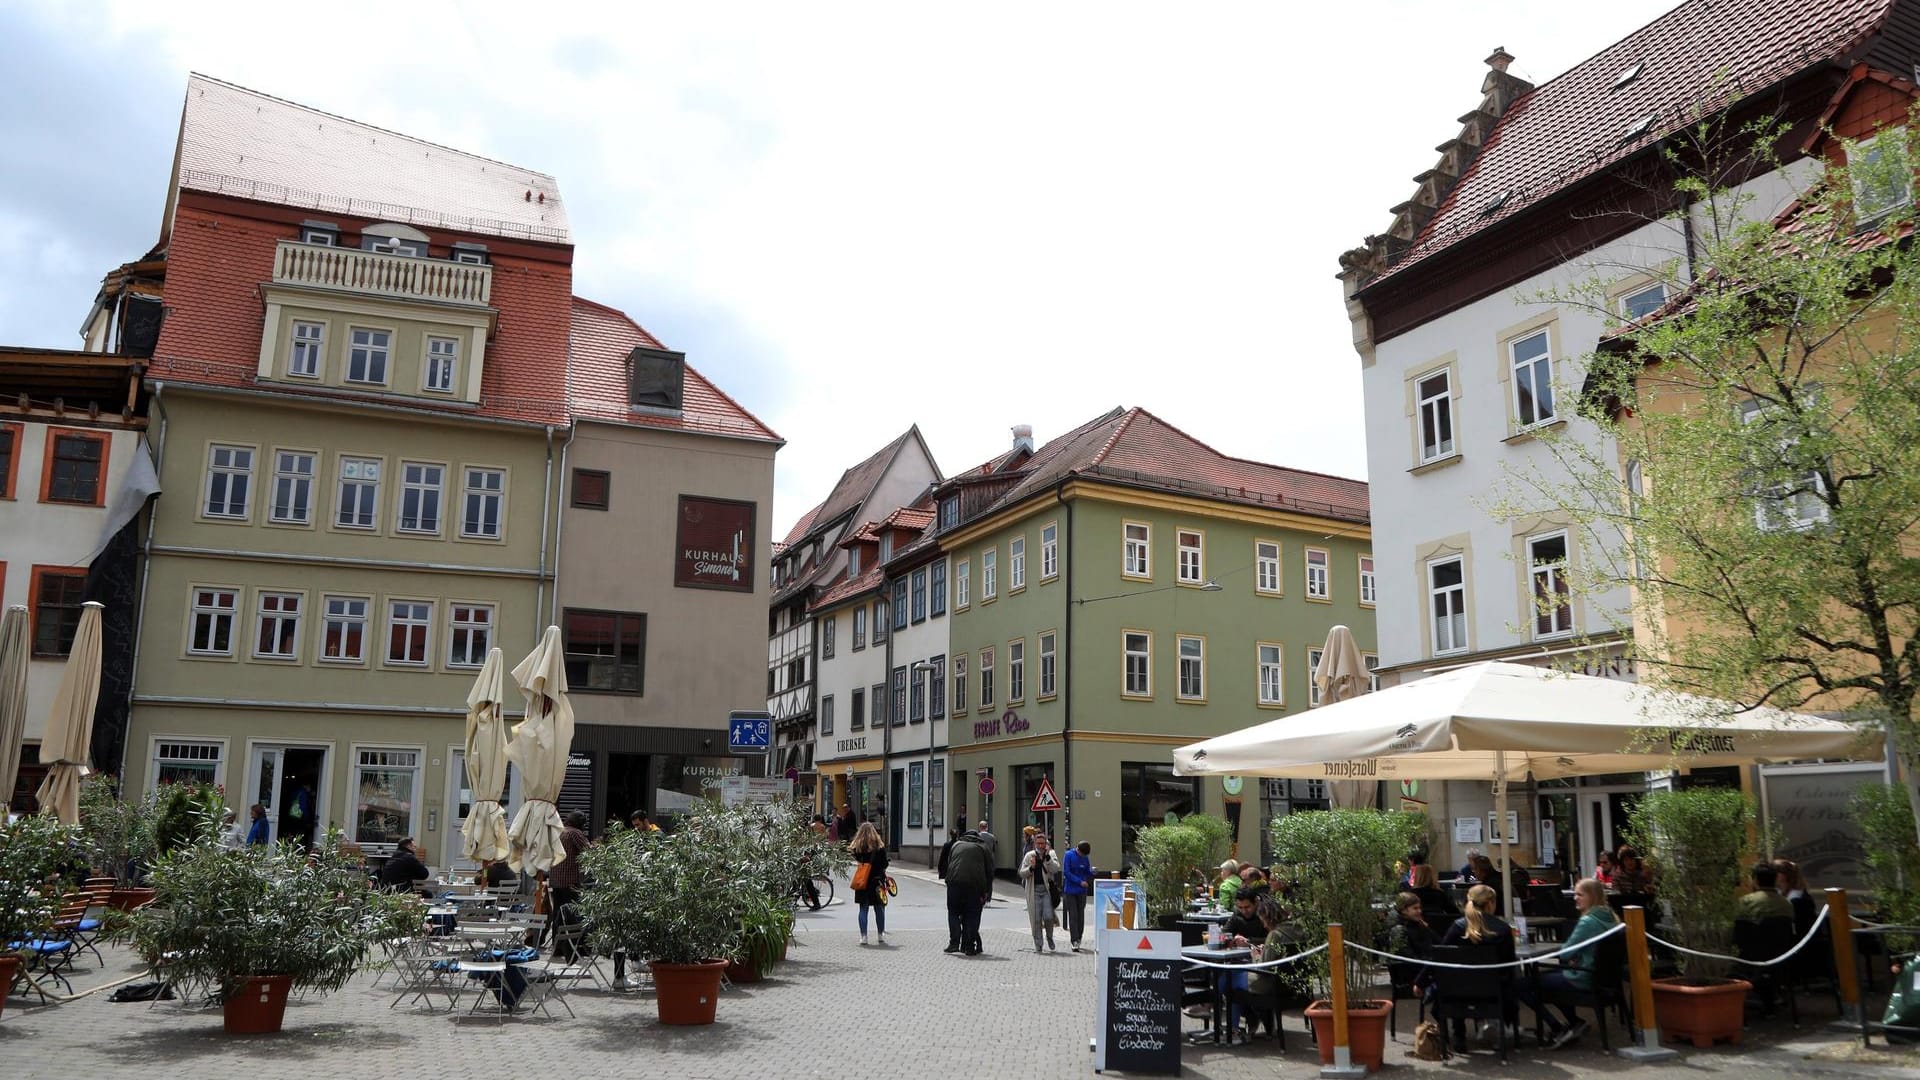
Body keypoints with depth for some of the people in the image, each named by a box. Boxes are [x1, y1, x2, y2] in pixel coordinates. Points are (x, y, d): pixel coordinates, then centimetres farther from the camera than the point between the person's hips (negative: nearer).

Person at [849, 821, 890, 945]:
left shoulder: (857, 846, -6)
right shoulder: (879, 846, -8)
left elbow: (856, 860, -4)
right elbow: (884, 864, -6)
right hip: (877, 880, -1)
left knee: (863, 908, 9)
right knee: (879, 909, 12)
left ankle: (863, 936, 6)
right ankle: (880, 935, 16)